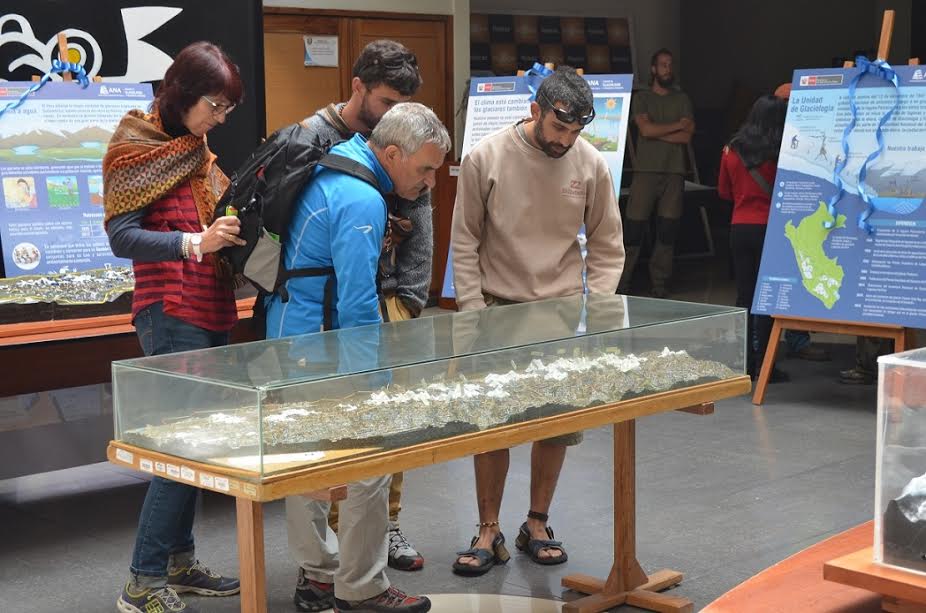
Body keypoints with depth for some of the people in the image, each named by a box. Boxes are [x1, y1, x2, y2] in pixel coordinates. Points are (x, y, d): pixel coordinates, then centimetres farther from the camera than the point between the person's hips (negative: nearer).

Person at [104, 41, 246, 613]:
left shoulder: (198, 152, 16)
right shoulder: (137, 149, -8)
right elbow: (122, 237, -16)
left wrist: (238, 230, 1)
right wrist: (196, 242, -28)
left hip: (212, 312, 8)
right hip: (171, 314, -8)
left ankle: (180, 562, 21)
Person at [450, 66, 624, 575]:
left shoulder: (590, 165, -3)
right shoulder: (485, 159, -8)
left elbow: (607, 247, 5)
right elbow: (464, 244, -2)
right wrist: (473, 312, -7)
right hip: (497, 309, -2)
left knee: (558, 425, 5)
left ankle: (537, 525, 23)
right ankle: (489, 533, 14)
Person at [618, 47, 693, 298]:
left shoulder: (682, 99, 14)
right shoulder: (641, 98, 8)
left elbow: (687, 136, 1)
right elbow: (646, 129, -9)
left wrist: (657, 132, -6)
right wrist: (676, 126, -1)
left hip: (674, 172, 2)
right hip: (646, 171, -2)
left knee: (667, 230, 1)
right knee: (634, 228, -5)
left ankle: (660, 285, 7)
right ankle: (622, 284, 0)